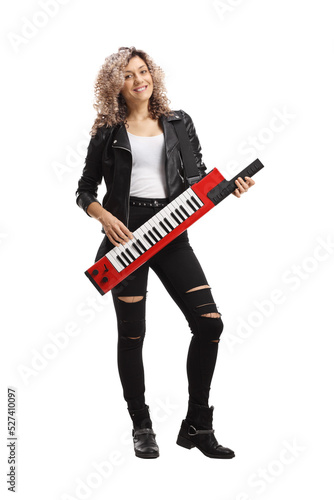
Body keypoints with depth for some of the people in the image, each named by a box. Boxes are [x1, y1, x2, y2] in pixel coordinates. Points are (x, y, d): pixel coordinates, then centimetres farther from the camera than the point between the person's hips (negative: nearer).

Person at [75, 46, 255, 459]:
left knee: (209, 322, -7)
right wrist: (105, 217, -10)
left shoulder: (178, 123, 13)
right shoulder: (107, 132, 6)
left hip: (171, 234, 2)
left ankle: (196, 426, 7)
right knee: (132, 333, 2)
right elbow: (84, 191, 9)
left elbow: (198, 177, 13)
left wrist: (228, 185, -7)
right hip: (126, 234, -2)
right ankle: (141, 428, 20)